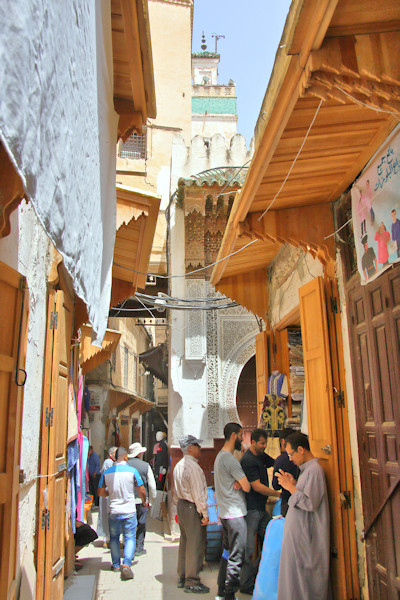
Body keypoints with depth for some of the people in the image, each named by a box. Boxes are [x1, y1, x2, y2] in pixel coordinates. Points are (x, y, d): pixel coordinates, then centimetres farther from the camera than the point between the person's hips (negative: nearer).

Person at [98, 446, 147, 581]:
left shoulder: (107, 472, -2)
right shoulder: (132, 471, -9)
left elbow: (100, 492, 4)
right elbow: (141, 491, -4)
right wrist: (144, 501, 15)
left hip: (113, 511, 3)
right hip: (129, 511, -2)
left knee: (114, 537, 18)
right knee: (130, 537, 4)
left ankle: (116, 564, 25)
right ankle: (126, 564, -10)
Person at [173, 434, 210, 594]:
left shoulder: (178, 465, 11)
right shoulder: (193, 466, -19)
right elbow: (198, 493, -20)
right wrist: (204, 513, -15)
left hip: (182, 506, 10)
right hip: (193, 509, -10)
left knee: (184, 543, 17)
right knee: (195, 545, -1)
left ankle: (182, 578, 26)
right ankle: (192, 582, 6)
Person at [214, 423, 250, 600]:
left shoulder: (220, 456, 13)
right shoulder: (230, 459, -19)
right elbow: (247, 487, -18)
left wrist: (238, 482, -3)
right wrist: (242, 483, 3)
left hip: (225, 512, 10)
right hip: (235, 513, -10)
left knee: (227, 552, 16)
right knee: (236, 556, -3)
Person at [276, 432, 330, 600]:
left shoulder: (314, 470, -18)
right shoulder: (306, 469, 12)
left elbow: (310, 503, -23)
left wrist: (291, 487, -16)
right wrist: (294, 484, 6)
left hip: (305, 535, -10)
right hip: (297, 533, 10)